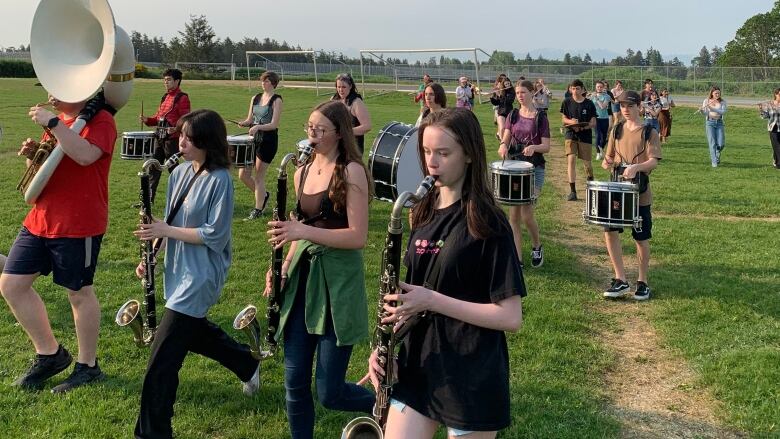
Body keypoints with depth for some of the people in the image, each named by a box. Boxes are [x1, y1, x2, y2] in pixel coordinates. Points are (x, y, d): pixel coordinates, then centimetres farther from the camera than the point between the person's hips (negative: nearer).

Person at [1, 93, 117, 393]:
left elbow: (85, 155, -31)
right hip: (40, 219, 9)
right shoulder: (58, 118, 13)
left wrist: (52, 123, -27)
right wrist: (34, 153, 1)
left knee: (79, 293, 4)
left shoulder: (100, 120, -12)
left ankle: (87, 366, 23)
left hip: (78, 224, -8)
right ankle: (50, 354, 24)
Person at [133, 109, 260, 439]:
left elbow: (215, 236, -20)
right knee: (194, 332, 25)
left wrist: (166, 231, -20)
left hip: (201, 275, -9)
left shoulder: (219, 180, -18)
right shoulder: (180, 173, 5)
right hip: (179, 270, 9)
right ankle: (248, 365, 48)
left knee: (163, 357, -8)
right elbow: (170, 224, 13)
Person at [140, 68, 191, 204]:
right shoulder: (165, 97, 17)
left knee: (172, 169, -1)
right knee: (154, 167, 9)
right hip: (159, 137, 8)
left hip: (172, 138, -8)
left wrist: (175, 129, -31)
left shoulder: (182, 98, -8)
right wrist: (147, 120, 3)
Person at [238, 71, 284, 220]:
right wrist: (243, 123, -8)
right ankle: (263, 194, 29)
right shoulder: (255, 98, 11)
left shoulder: (276, 100, -7)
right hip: (254, 139, 6)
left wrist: (258, 127, -29)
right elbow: (250, 119, 15)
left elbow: (274, 124, -14)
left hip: (268, 140, -6)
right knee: (243, 174, 5)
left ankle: (258, 209, 13)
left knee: (259, 177, -1)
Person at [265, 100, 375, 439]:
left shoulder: (352, 171, -10)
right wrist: (283, 268, 4)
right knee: (294, 383, 8)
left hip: (338, 282, -6)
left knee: (330, 394, -2)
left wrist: (303, 230, -25)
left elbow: (358, 237, -17)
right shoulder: (301, 173, 10)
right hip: (302, 277, 6)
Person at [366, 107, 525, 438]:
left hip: (472, 379, -5)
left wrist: (432, 300, -21)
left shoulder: (487, 223, -13)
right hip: (416, 368, 5)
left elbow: (511, 317, -16)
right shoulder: (424, 214, 6)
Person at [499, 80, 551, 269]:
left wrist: (533, 147, -27)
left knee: (526, 214, -11)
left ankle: (537, 246, 17)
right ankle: (517, 258, 6)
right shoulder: (513, 115, 9)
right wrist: (503, 145, -22)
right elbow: (505, 138, 1)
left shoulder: (540, 117, -2)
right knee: (513, 215, 0)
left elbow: (546, 147, -6)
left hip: (534, 168, -4)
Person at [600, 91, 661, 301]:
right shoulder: (617, 130, 9)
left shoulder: (649, 132, -4)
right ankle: (620, 280, 1)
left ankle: (642, 283, 19)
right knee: (610, 230, -8)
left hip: (640, 193, -4)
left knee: (642, 239, 5)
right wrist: (607, 162, -8)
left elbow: (654, 161, -13)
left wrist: (636, 167, -31)